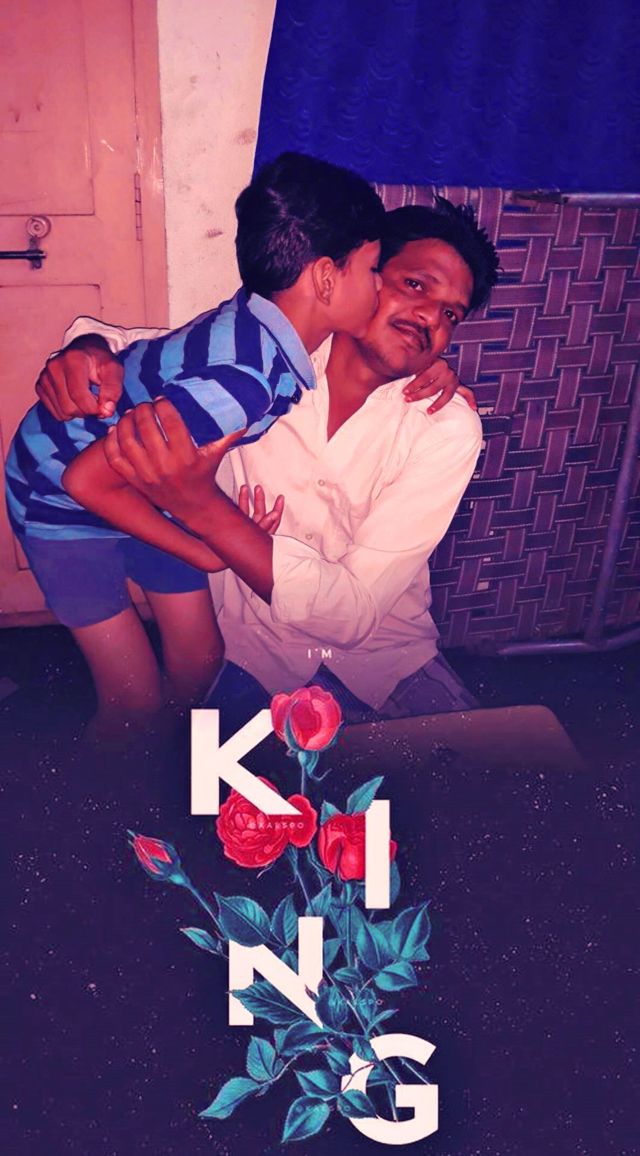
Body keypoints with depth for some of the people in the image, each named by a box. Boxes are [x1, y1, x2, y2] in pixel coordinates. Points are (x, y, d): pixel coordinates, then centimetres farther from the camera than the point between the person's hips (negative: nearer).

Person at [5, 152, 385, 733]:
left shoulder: (265, 321, -16)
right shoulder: (242, 382, -39)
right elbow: (88, 481, -31)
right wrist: (209, 553, -21)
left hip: (142, 482, 7)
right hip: (61, 491, -7)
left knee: (199, 661, 11)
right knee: (135, 701, -1)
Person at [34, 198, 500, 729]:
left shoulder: (448, 430, -16)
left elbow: (353, 614, -24)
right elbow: (120, 340, 5)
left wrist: (202, 505, -35)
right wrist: (89, 353, -21)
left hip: (382, 652, 0)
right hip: (253, 650, 1)